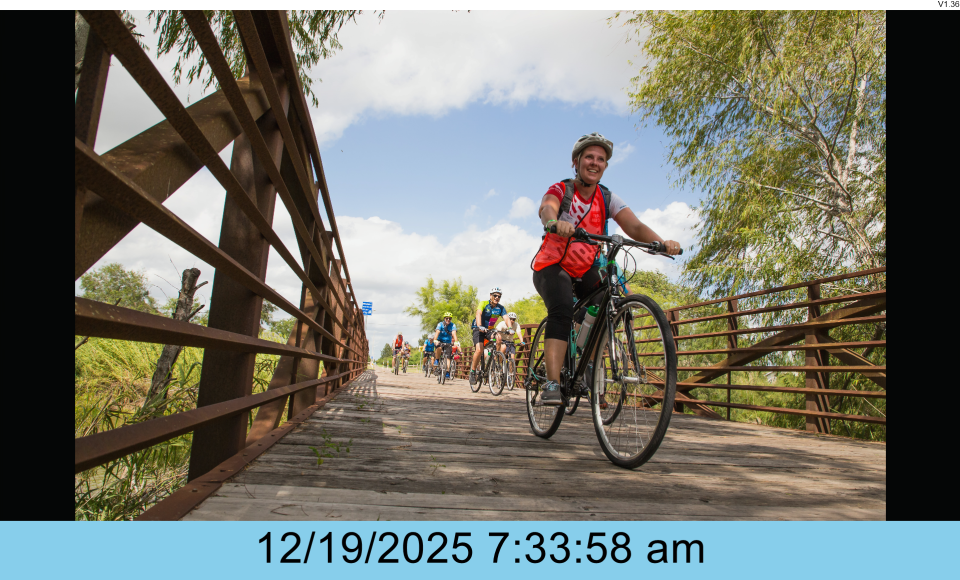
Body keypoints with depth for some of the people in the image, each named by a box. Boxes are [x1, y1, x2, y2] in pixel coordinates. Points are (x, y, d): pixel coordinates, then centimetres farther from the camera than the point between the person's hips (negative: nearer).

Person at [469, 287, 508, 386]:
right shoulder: (484, 304, -14)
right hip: (479, 329, -4)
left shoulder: (501, 308, -4)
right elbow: (478, 314, -30)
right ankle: (473, 371, -8)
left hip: (490, 330, 4)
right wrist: (480, 326, -49)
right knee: (479, 350, -23)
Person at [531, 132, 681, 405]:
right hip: (552, 267, -4)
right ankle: (552, 385, -32)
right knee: (562, 311, -31)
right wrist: (555, 223, -61)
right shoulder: (560, 190, -12)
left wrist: (662, 242, -38)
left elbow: (635, 226, -17)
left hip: (585, 271, 5)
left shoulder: (608, 199, -2)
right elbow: (546, 209, -36)